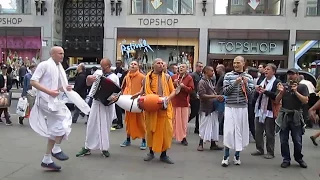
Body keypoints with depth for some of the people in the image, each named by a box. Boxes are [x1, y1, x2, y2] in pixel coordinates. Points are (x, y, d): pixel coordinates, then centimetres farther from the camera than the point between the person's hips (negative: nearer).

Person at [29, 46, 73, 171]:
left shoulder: (59, 68, 14)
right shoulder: (44, 65, -10)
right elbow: (33, 82, -16)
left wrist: (65, 88, -1)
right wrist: (49, 92, -23)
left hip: (53, 100, 9)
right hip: (45, 99, -9)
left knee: (55, 130, 9)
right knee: (65, 117, -17)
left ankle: (47, 160, 19)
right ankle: (56, 149, -3)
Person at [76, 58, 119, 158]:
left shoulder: (114, 77, -6)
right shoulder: (97, 72, 5)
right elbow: (88, 84, 16)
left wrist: (115, 97, -30)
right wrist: (88, 79, -6)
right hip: (96, 102, 3)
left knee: (105, 126, 3)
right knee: (91, 125, 6)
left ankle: (105, 149, 15)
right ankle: (87, 147, 16)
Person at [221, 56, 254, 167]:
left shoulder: (248, 77, 5)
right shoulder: (228, 75, 1)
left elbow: (250, 93, 1)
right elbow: (225, 91, -6)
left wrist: (245, 84, -15)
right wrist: (235, 83, -18)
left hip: (243, 108, 2)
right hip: (230, 107, -2)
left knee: (240, 131, 6)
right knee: (228, 131, -5)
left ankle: (237, 155, 19)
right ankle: (226, 156, 4)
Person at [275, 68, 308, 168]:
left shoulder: (302, 87, 3)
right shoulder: (283, 86, 8)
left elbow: (305, 101, -8)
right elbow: (277, 101, 5)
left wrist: (296, 92, -16)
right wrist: (281, 92, -12)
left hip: (296, 116, -2)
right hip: (284, 116, 2)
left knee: (297, 140, 1)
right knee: (284, 140, 4)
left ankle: (299, 159, 20)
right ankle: (286, 160, 15)